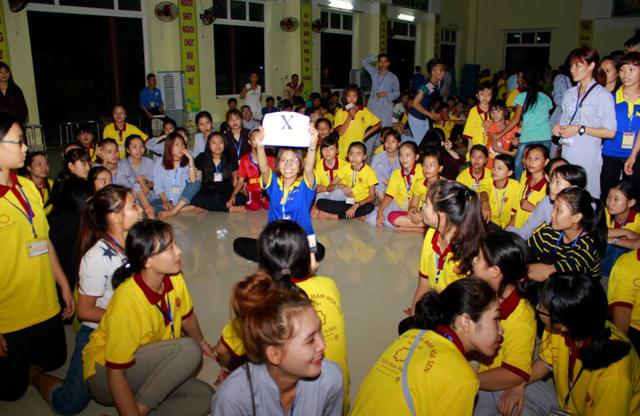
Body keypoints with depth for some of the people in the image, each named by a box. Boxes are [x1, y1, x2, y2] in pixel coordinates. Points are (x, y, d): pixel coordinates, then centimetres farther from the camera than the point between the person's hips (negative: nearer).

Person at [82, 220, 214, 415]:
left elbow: (187, 318, 10)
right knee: (188, 350, -28)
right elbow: (115, 374, -26)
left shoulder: (174, 278, -11)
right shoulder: (126, 304, -31)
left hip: (148, 372, 7)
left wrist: (203, 344, 22)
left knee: (205, 396, -13)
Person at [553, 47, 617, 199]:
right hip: (567, 155, 6)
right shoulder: (569, 93, 14)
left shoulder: (602, 95, -6)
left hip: (588, 158, -6)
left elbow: (610, 132, -10)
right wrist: (559, 129, 4)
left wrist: (580, 129, -13)